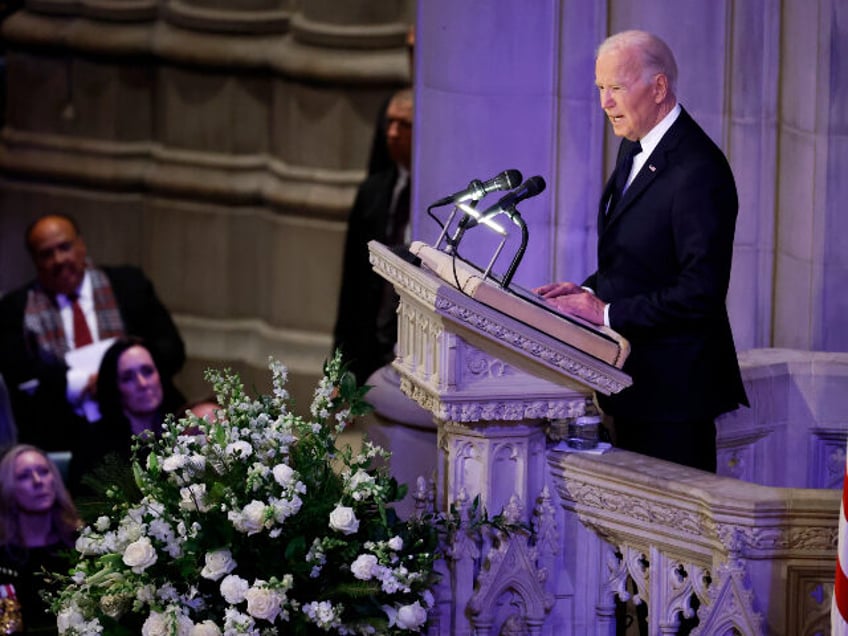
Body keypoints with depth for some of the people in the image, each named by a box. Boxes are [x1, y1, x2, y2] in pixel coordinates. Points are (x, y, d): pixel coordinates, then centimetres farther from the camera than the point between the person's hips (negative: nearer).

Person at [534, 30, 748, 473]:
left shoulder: (698, 171, -20)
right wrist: (590, 290, 2)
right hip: (633, 379, 10)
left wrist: (608, 313, -21)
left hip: (672, 387, -10)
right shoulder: (635, 149, 12)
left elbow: (701, 291, -23)